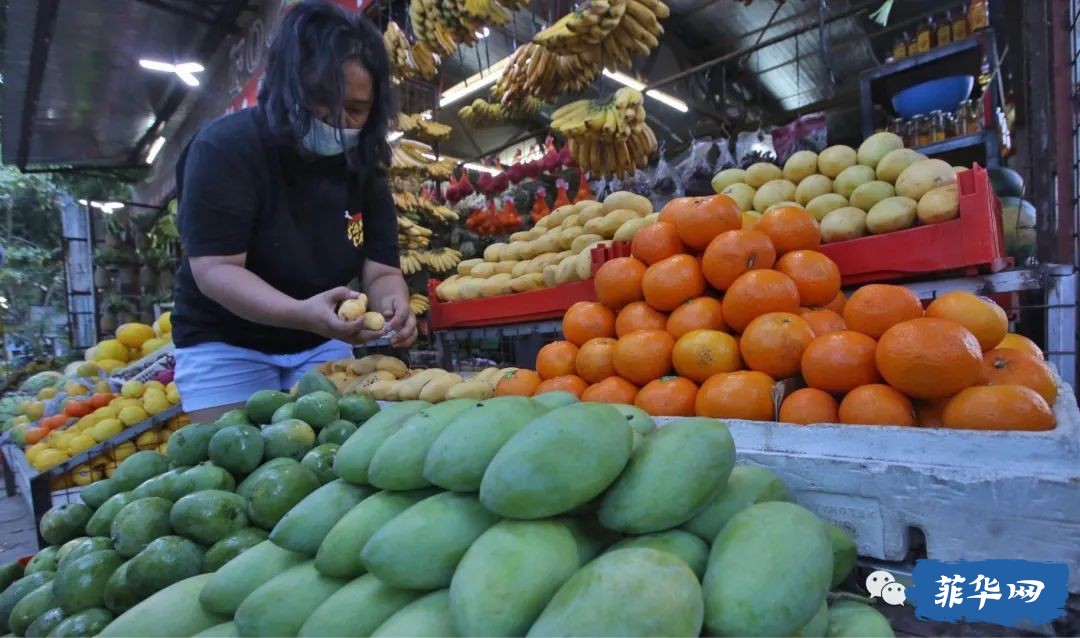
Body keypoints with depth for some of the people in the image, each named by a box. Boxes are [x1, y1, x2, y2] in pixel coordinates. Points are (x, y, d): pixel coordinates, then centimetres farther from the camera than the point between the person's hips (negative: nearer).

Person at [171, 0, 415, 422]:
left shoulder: (364, 169, -4)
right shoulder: (224, 148, -19)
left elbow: (381, 271, -9)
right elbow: (214, 270, -26)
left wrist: (392, 305, -33)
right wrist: (302, 313, -44)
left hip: (321, 346, 4)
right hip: (225, 345, -4)